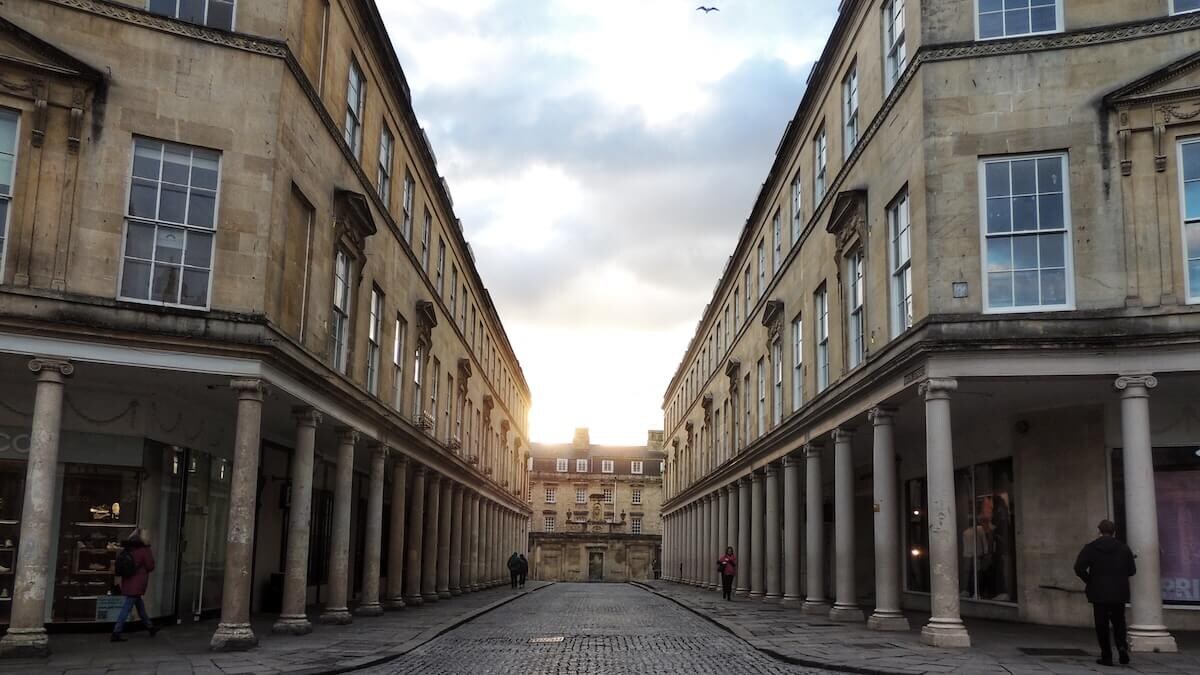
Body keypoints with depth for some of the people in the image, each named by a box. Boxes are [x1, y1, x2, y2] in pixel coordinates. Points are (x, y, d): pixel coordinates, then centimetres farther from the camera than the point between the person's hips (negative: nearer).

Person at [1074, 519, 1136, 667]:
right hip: (1119, 593, 2)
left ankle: (1106, 656, 4)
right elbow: (1132, 570, 4)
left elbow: (1079, 568, -14)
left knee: (1102, 625, 5)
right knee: (1119, 622, 14)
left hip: (1099, 593, -2)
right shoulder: (1124, 548, 2)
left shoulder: (1091, 548, -4)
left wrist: (1089, 581, 2)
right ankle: (1122, 646, -9)